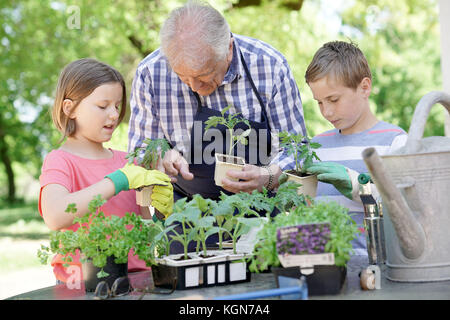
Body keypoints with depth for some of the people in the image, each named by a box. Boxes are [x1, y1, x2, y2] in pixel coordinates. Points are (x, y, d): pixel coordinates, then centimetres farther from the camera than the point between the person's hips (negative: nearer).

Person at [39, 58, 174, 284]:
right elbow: (54, 217, -24)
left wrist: (162, 213, -5)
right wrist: (120, 180, -22)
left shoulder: (126, 161, 13)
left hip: (136, 277, 4)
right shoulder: (59, 161, -3)